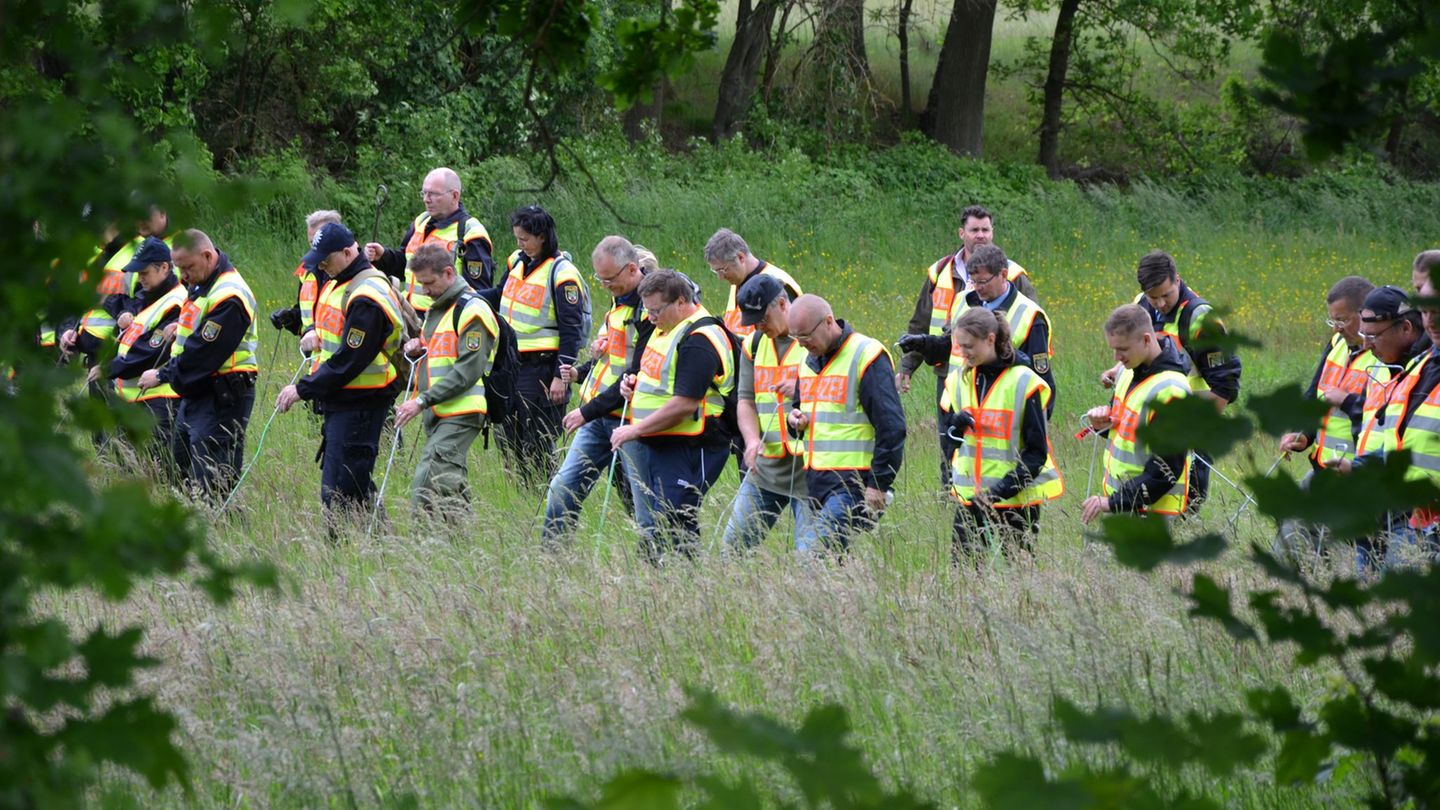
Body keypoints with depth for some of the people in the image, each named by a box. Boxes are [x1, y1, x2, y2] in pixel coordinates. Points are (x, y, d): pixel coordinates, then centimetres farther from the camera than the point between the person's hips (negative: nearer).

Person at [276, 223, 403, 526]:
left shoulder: (366, 298, -21)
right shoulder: (338, 283, 12)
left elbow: (348, 361, -21)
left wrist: (303, 389, -16)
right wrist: (316, 333, 11)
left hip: (358, 405, -11)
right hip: (339, 400, 11)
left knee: (340, 493, -10)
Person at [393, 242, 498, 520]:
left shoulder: (471, 310, -11)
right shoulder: (435, 309, 20)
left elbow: (469, 370, -19)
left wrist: (422, 401, -20)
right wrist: (416, 349, 10)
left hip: (459, 415, -10)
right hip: (437, 415, 10)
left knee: (428, 489, -19)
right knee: (452, 489, 11)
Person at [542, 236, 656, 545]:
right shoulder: (621, 299, 12)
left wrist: (588, 411, -18)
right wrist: (582, 372, 9)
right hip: (598, 416, 9)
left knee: (648, 510, -2)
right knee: (563, 489, 7)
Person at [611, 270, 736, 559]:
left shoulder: (699, 341, -19)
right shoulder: (667, 328, 14)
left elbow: (684, 404, -24)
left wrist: (635, 430, -19)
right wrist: (636, 383, 9)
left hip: (690, 449, -11)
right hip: (660, 445, 11)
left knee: (671, 527, -14)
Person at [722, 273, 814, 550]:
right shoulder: (754, 344, 12)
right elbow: (745, 400, 11)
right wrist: (753, 439, -8)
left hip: (808, 466, -6)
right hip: (766, 466, 6)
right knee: (733, 545, 5)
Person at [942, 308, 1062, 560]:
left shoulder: (1024, 382, -10)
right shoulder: (958, 379, 7)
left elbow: (1037, 451, -8)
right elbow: (949, 435, 17)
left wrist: (1004, 489, -19)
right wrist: (955, 426, -8)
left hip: (1017, 499, -5)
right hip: (969, 496, 5)